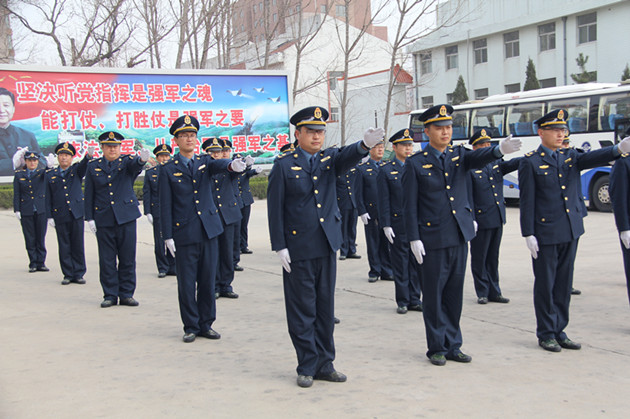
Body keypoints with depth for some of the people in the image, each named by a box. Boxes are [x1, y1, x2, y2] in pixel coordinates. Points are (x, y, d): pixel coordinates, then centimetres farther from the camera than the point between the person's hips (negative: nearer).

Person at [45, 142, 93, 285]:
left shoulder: (76, 170, 8)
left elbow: (83, 166, -16)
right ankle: (68, 274, 12)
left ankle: (78, 274, 10)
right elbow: (48, 198, 8)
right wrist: (49, 216, 1)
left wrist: (88, 156, -38)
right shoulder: (50, 175, 9)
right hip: (60, 216, 0)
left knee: (78, 245, 2)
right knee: (64, 247, 4)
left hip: (76, 214, 0)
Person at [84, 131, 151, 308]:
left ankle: (126, 294, 12)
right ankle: (110, 295, 13)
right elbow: (89, 194, 9)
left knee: (127, 258, 2)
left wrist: (141, 159, -45)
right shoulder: (93, 166, 8)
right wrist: (89, 218, 2)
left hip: (126, 217, -1)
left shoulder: (126, 162, 4)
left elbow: (135, 165, -21)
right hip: (103, 219, 1)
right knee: (107, 260, 3)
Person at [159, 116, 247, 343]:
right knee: (186, 283, 3)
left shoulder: (205, 161, 8)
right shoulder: (168, 169, 1)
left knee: (208, 280, 8)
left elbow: (219, 164, -16)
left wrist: (232, 165, -40)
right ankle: (190, 326, 15)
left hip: (209, 230, 3)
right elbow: (165, 206, -1)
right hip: (184, 234, -2)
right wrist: (167, 236, -6)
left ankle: (206, 324, 20)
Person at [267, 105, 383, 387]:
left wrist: (366, 144, -38)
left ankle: (324, 364, 21)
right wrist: (279, 246, -9)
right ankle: (307, 367, 14)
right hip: (298, 248, -4)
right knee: (302, 309, 3)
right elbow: (275, 208, -4)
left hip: (327, 246, 4)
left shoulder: (329, 159, 7)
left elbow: (347, 157, -16)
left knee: (325, 307, 11)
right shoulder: (284, 165, -3)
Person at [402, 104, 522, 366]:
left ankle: (453, 345, 21)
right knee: (434, 294, 3)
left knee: (455, 293, 11)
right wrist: (414, 239, -10)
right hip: (433, 239, -4)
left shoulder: (459, 155, 7)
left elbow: (479, 158, -15)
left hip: (460, 236, 4)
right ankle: (437, 347, 15)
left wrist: (499, 150, -37)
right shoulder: (415, 164, -3)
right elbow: (410, 205, -4)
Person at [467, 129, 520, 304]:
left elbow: (513, 164, -5)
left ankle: (494, 292, 20)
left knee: (493, 257, 13)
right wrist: (471, 219, -16)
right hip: (481, 220, -6)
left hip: (497, 218, 6)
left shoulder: (496, 164, 11)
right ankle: (482, 293, 14)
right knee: (479, 258, 4)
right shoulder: (469, 168, -8)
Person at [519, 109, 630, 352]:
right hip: (545, 234, -5)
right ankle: (546, 334, 13)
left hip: (570, 231, 6)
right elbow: (527, 201, -8)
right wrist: (528, 234, -12)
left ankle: (559, 332, 21)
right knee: (545, 285, 3)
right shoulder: (530, 163, -5)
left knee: (564, 285, 11)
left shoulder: (570, 157, 11)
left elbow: (593, 158, -9)